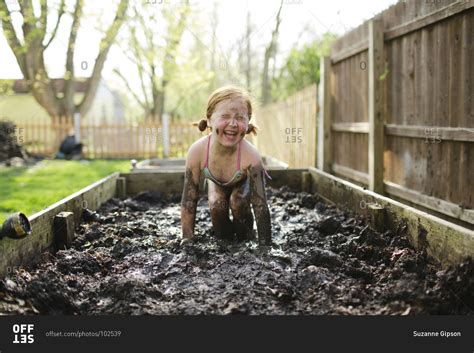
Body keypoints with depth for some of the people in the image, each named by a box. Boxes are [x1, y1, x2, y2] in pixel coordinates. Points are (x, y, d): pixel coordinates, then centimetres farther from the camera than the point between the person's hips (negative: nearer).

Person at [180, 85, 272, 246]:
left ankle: (245, 239, 1)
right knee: (217, 206, -23)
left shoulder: (251, 156, -45)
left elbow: (261, 207, -39)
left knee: (238, 203, -28)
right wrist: (187, 239, -26)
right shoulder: (197, 151, -39)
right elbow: (189, 201, -28)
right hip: (217, 182, 2)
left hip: (245, 181, -2)